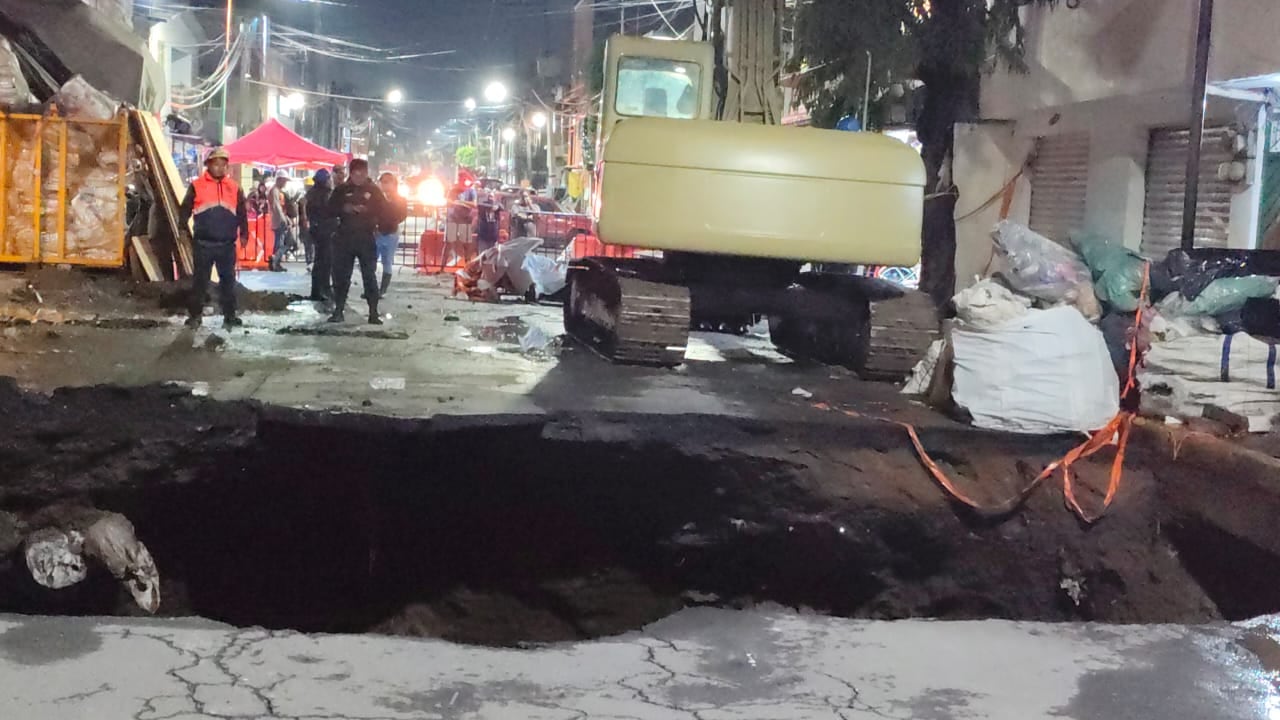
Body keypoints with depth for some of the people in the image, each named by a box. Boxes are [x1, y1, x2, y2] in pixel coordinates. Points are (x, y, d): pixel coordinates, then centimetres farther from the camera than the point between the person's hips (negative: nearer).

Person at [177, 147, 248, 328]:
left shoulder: (234, 188, 8)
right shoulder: (197, 186, 0)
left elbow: (242, 214, 12)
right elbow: (185, 210, 4)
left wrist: (244, 234, 5)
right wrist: (181, 229, -5)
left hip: (227, 244, 2)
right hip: (203, 243, -2)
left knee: (228, 280, 7)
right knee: (201, 280, 3)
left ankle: (229, 316, 14)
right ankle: (196, 315, 10)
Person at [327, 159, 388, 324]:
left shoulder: (374, 190, 2)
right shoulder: (342, 190, 7)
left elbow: (383, 211, -1)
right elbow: (331, 208, 6)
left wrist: (367, 211, -17)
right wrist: (344, 208, -13)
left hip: (366, 238, -2)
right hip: (344, 237, 2)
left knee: (369, 275, -3)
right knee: (341, 274, 4)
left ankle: (373, 313, 0)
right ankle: (338, 310, 13)